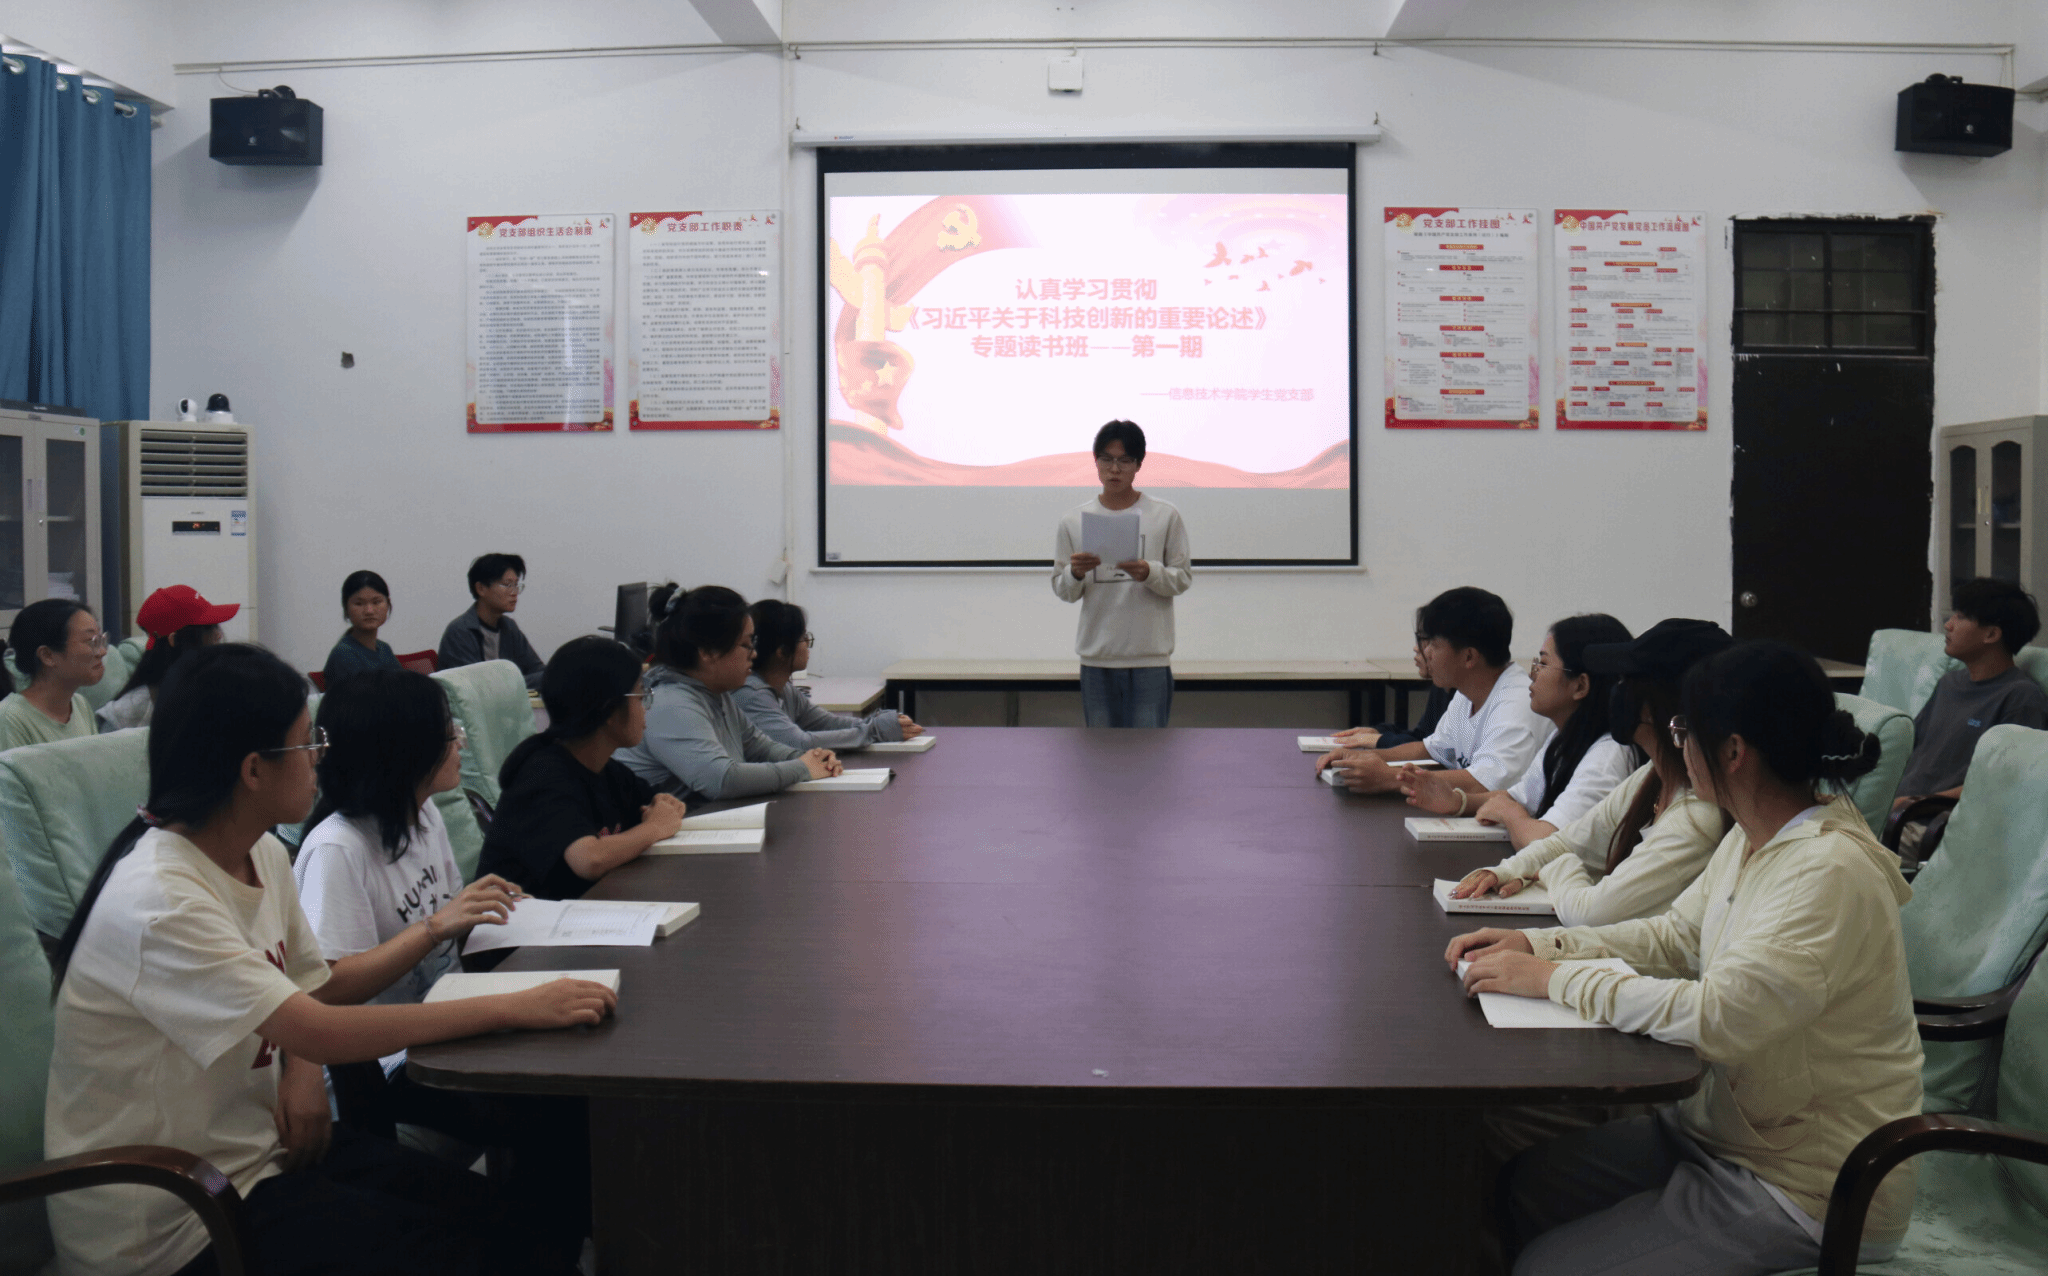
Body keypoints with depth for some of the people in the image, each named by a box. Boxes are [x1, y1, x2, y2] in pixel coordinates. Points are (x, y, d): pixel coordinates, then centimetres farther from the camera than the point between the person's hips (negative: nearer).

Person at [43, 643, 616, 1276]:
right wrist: (513, 1007, -29)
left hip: (259, 1147, 8)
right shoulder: (156, 903, -25)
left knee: (495, 1216, -8)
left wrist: (303, 1072, -10)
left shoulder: (264, 855, 3)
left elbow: (312, 989, 14)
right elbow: (321, 1032, -30)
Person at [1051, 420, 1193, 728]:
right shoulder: (1074, 521, 4)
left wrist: (1149, 573, -18)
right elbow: (1062, 590, 9)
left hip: (1149, 658, -2)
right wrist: (1076, 574, -14)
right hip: (1096, 657, 2)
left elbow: (1183, 579, 2)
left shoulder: (1165, 516, -1)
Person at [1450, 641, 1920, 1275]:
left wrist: (1552, 978, -25)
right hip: (1725, 1128, 9)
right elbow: (1675, 936, 14)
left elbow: (1718, 1018, -35)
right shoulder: (1752, 839, 3)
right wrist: (1533, 943, 1)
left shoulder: (1831, 871, -28)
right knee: (1524, 1184, 6)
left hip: (1807, 1192, -9)